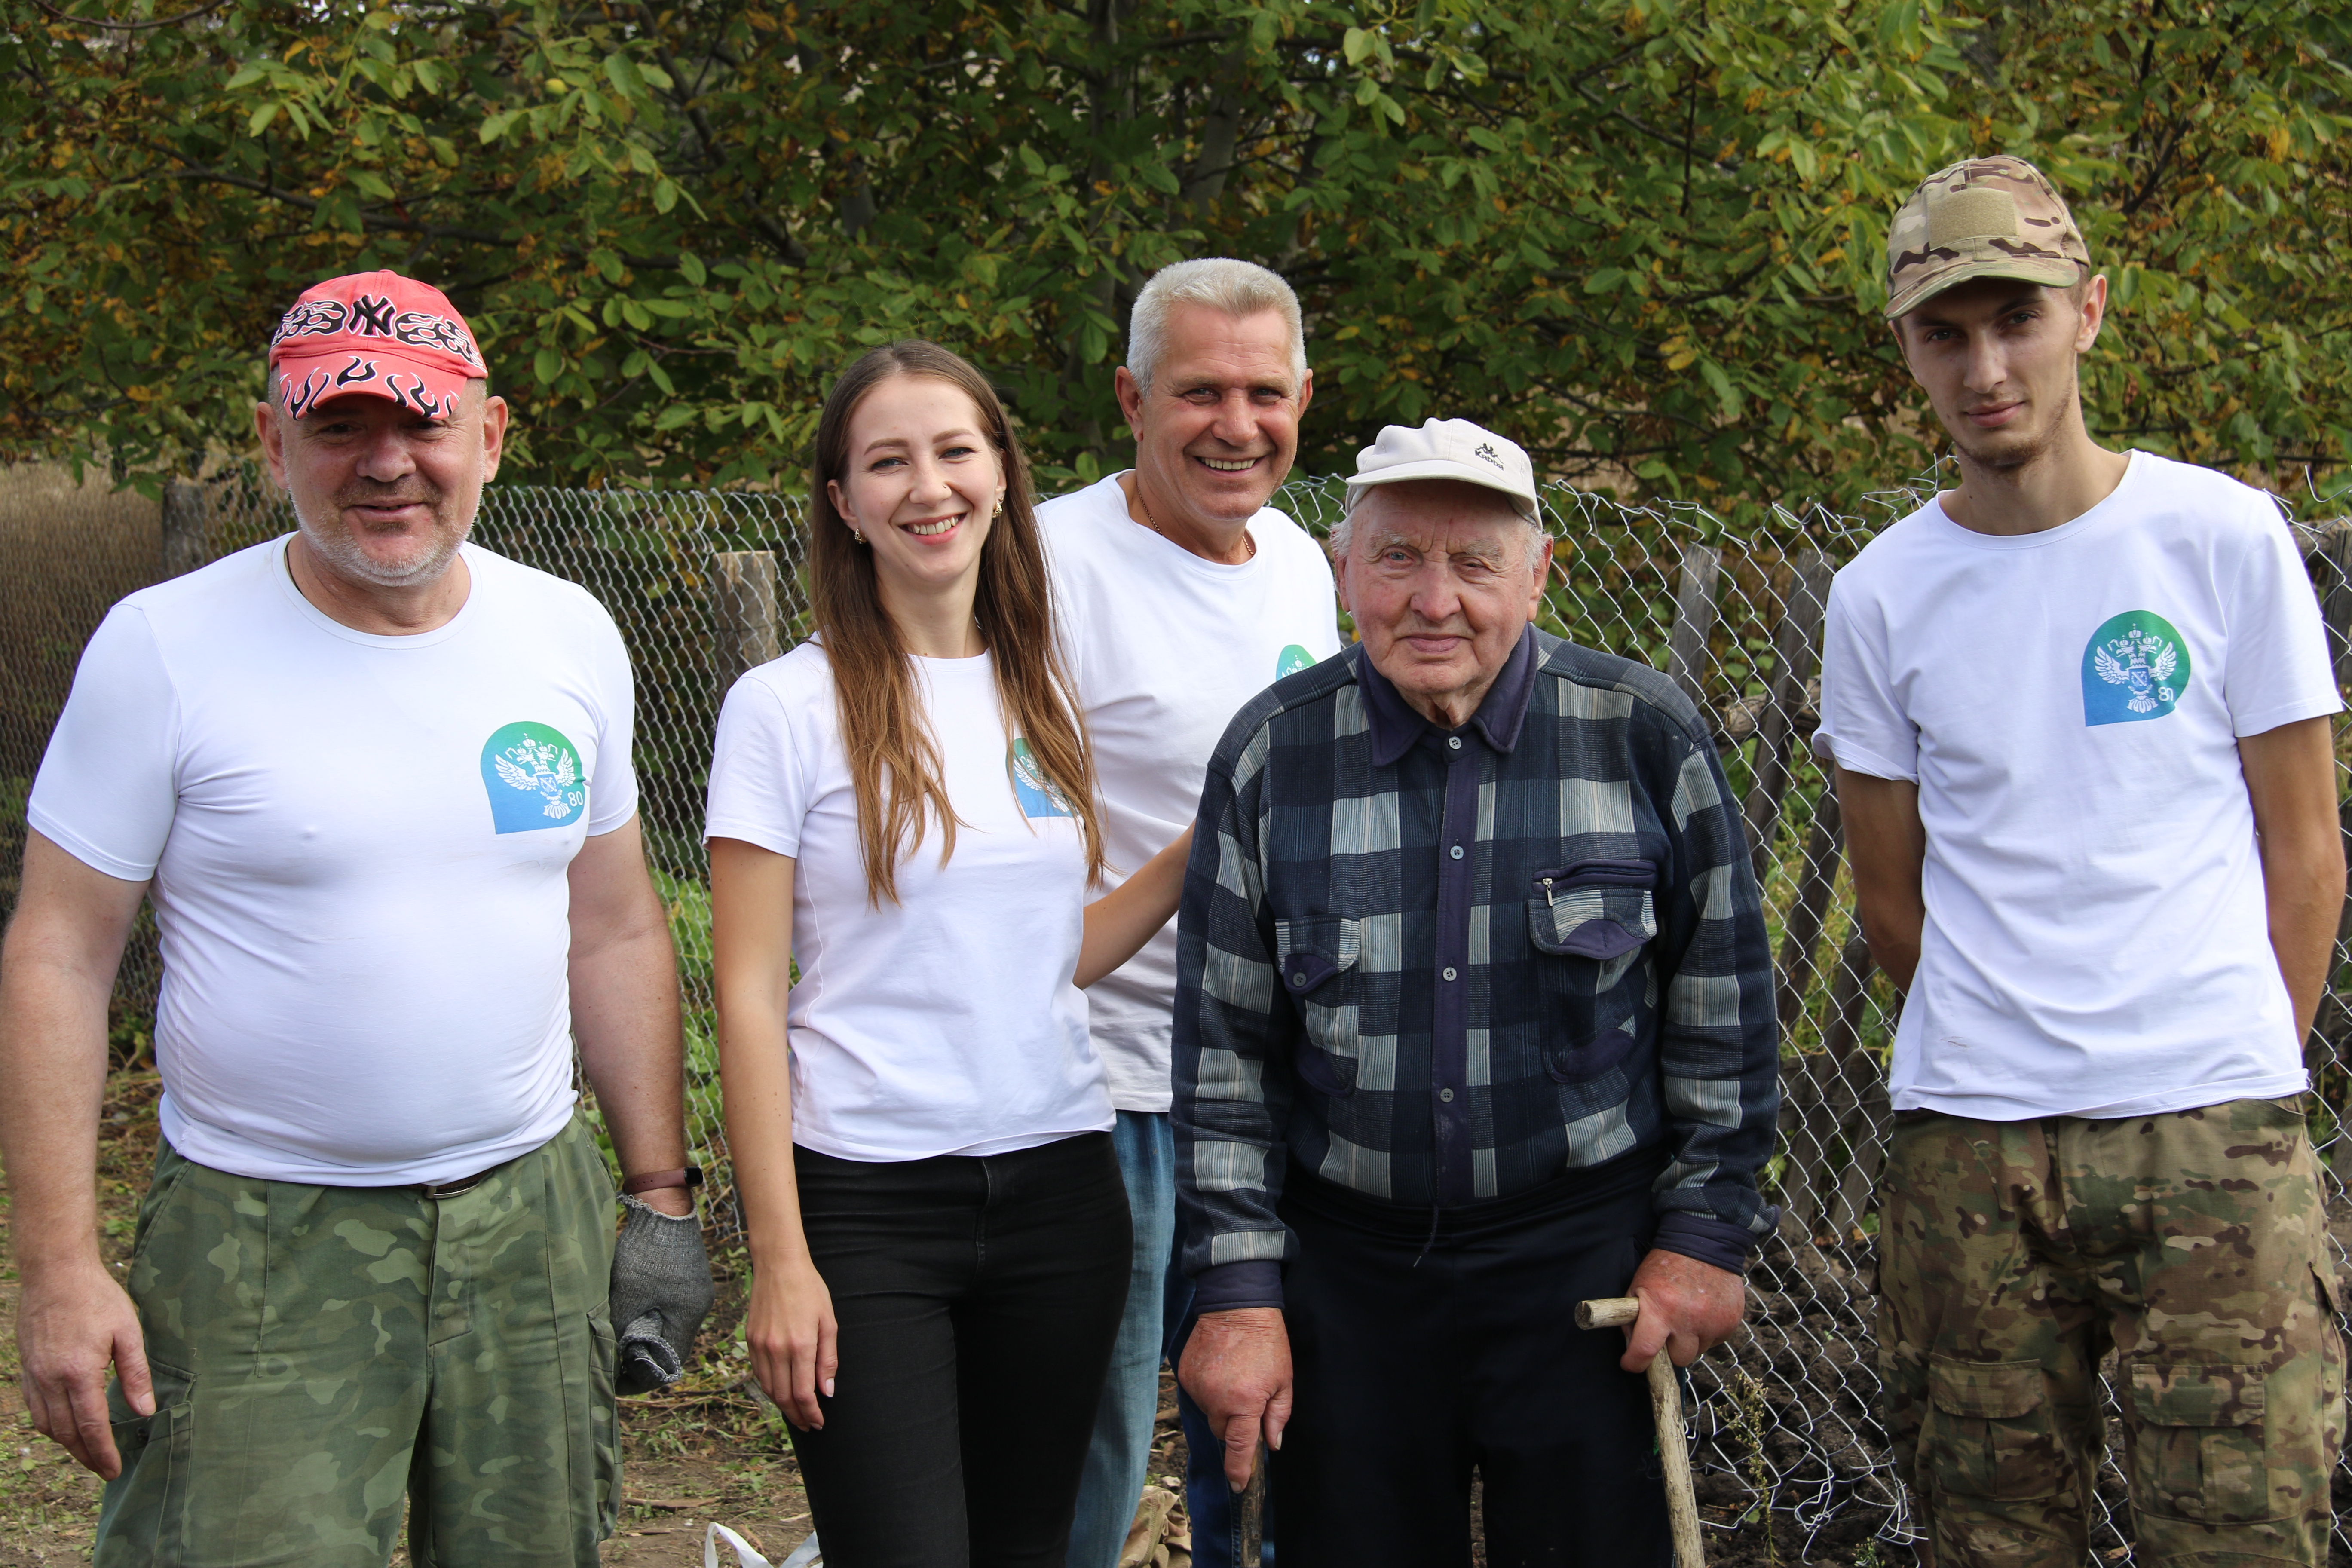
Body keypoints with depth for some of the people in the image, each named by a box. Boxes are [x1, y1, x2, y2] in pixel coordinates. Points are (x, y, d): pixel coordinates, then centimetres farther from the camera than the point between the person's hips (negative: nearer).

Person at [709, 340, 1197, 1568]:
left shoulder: (1043, 693, 9)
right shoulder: (788, 707, -6)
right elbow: (749, 997, -8)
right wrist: (780, 1259, -12)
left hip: (1056, 1184, 5)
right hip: (866, 1199, -5)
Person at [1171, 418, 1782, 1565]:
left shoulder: (1645, 737, -5)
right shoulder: (1270, 756, -2)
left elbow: (1720, 1008, 2)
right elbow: (1226, 1047, 2)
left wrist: (1706, 1232, 0)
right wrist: (1239, 1289, -1)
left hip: (1587, 1256, -1)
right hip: (1344, 1272, 1)